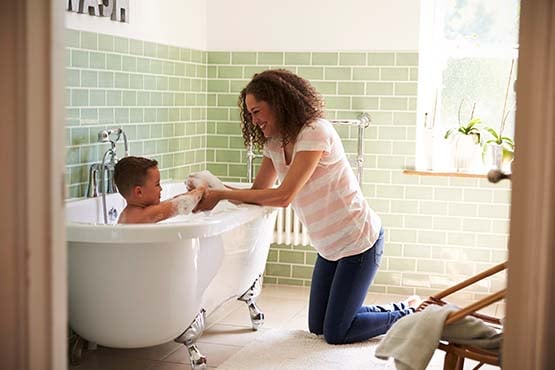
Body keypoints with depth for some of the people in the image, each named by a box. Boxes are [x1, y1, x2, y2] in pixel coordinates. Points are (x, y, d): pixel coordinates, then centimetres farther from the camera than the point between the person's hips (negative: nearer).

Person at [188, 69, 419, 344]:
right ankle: (398, 310, 27)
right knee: (317, 327, 14)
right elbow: (258, 192, 0)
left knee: (335, 333, -2)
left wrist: (221, 194, -27)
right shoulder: (274, 143, 3)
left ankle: (410, 314, 17)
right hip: (330, 247, 9)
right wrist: (213, 189, -14)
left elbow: (283, 196, -30)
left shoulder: (315, 131, -24)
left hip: (360, 241, -9)